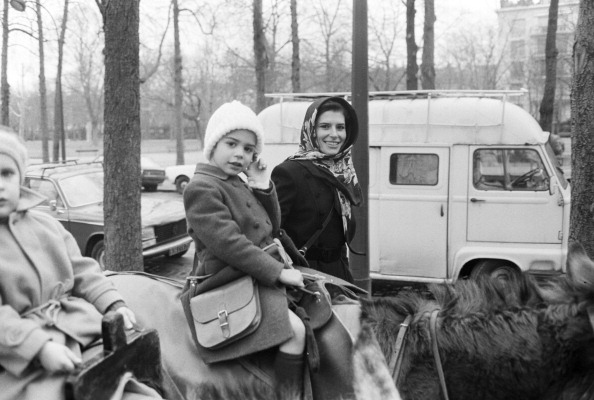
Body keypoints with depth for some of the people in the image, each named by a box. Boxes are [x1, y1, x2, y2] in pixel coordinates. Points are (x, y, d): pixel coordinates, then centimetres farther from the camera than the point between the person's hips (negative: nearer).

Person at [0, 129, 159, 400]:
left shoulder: (46, 225, 11)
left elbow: (82, 272, 15)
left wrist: (114, 305, -1)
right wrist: (40, 347, -27)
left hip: (78, 326, 6)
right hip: (23, 357, -5)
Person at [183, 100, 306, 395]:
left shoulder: (239, 185, 16)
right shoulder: (201, 188, -13)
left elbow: (272, 228, 17)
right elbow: (228, 243, -22)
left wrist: (263, 188, 3)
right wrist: (278, 271, -20)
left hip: (258, 279, 10)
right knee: (295, 330, -25)